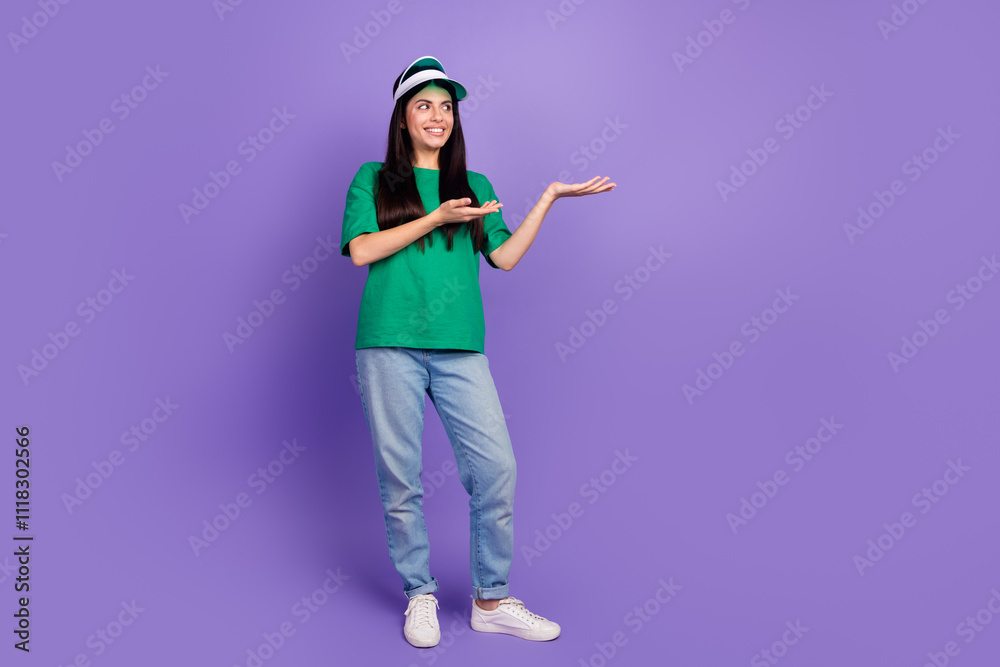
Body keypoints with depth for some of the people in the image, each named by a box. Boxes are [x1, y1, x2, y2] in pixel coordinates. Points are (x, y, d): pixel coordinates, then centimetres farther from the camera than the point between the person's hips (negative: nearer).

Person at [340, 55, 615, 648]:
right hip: (390, 346, -2)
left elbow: (505, 256, 9)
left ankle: (492, 600, 11)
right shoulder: (374, 179, 12)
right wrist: (436, 218, -6)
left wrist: (549, 197, 5)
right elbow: (361, 250, -3)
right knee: (400, 475, 2)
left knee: (497, 468, -5)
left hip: (460, 348, 2)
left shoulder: (476, 186, 19)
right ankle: (420, 595, 20)